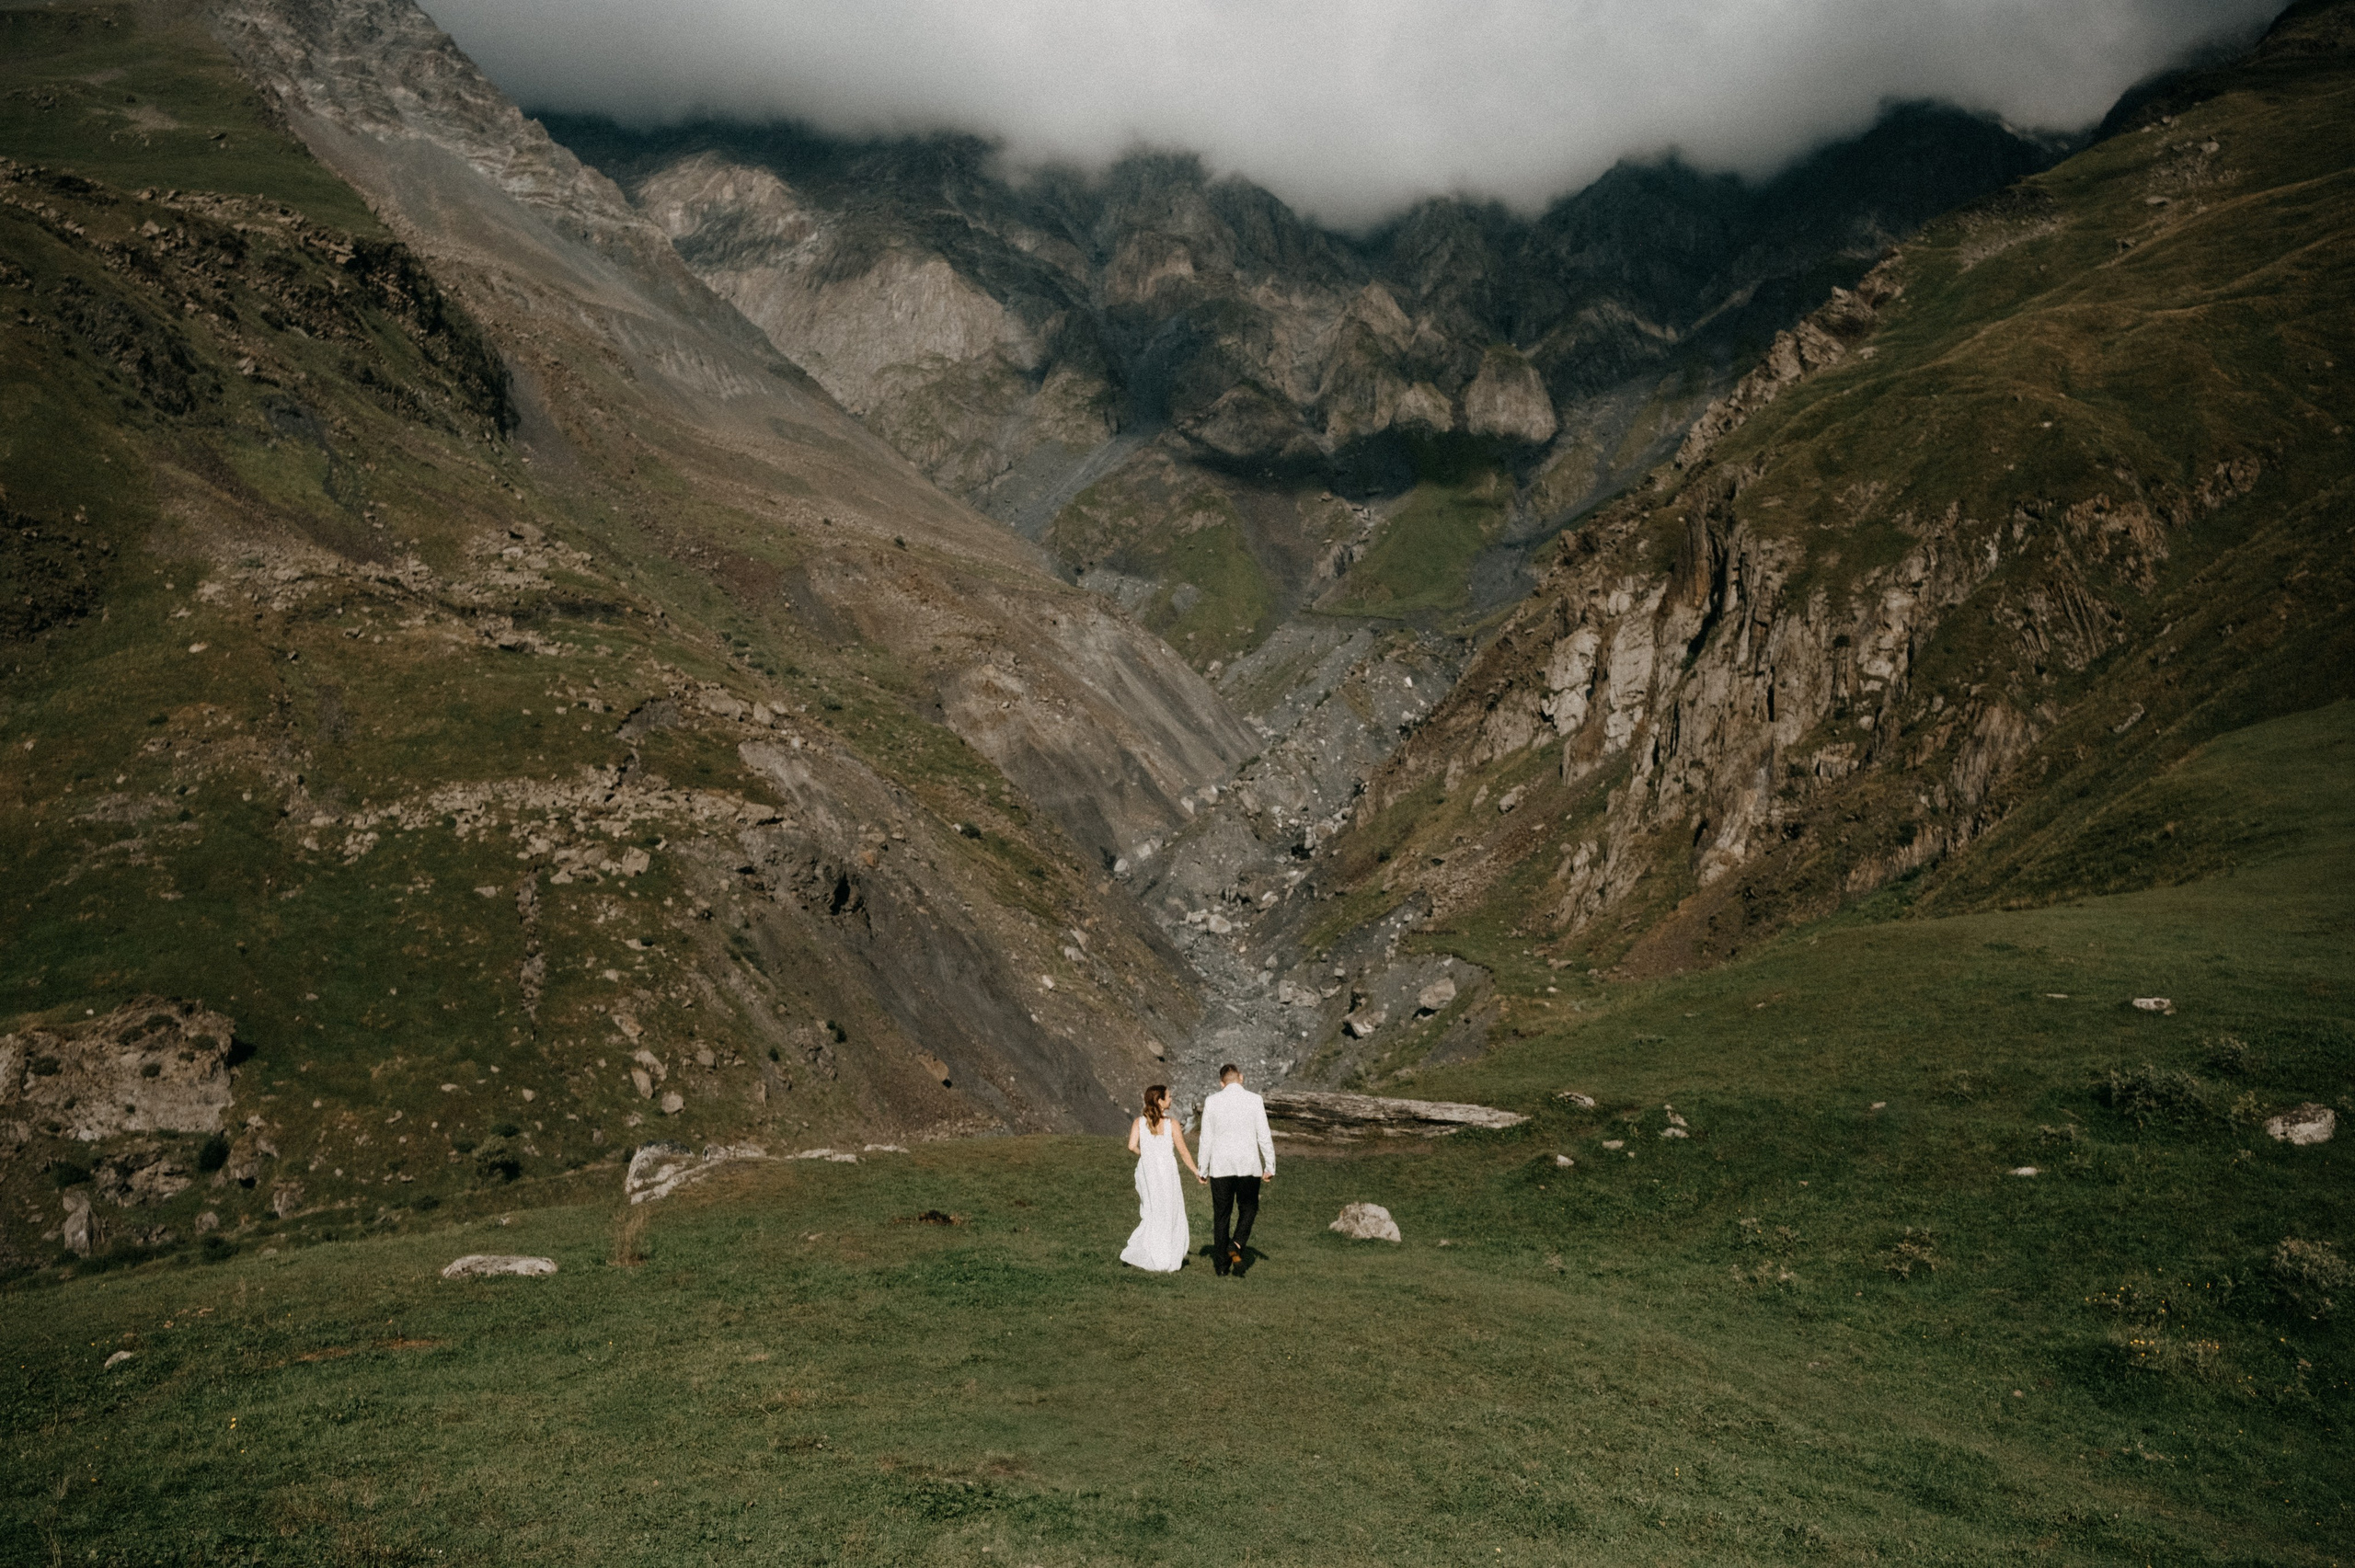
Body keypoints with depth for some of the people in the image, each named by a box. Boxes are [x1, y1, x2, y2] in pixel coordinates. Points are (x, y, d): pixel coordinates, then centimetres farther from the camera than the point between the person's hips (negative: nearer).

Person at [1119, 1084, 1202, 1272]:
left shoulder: (1139, 1122, -1)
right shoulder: (1172, 1123, -9)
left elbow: (1132, 1146, -14)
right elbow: (1183, 1152, -6)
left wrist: (1144, 1154, 7)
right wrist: (1196, 1171, 6)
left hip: (1146, 1170, 4)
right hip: (1167, 1171, -3)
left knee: (1152, 1214, 19)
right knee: (1171, 1214, 9)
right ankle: (1171, 1260, 11)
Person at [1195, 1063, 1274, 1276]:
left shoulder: (1212, 1102, -1)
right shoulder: (1255, 1100, -4)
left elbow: (1206, 1138, 2)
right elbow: (1264, 1136, -4)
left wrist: (1202, 1170, 10)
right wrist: (1270, 1167, 5)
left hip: (1220, 1167, 1)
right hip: (1248, 1166, -1)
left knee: (1221, 1214, 11)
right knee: (1248, 1209, 16)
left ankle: (1222, 1264, 12)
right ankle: (1236, 1246, -8)